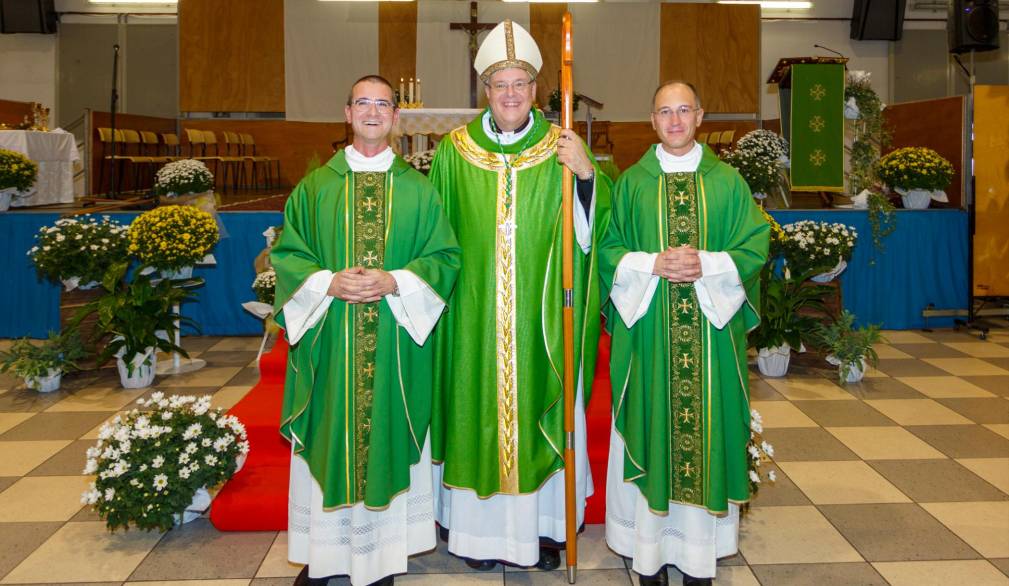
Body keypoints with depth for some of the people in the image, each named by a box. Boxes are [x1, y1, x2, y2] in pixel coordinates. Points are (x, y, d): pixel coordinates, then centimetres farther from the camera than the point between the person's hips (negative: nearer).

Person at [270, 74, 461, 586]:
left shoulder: (418, 189, 6)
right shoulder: (315, 186, 8)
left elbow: (445, 256, 2)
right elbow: (286, 253, 5)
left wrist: (394, 282, -14)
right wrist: (329, 282, -13)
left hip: (395, 347, 0)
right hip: (328, 345, 1)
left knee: (387, 438, 5)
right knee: (328, 442, 6)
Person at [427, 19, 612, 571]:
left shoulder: (563, 150, 1)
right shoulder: (455, 151, 2)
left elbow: (592, 230, -4)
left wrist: (587, 174, -19)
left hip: (540, 313, 0)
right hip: (475, 311, 0)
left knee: (541, 407, 8)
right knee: (478, 406, 7)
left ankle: (545, 523, 25)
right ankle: (481, 525, 24)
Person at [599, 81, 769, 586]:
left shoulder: (727, 181, 8)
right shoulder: (631, 183, 7)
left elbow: (755, 247, 3)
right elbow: (607, 250, 3)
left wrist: (706, 265, -13)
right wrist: (654, 264, -13)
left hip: (710, 331, 1)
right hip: (647, 329, 0)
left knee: (704, 429, 3)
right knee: (648, 429, 1)